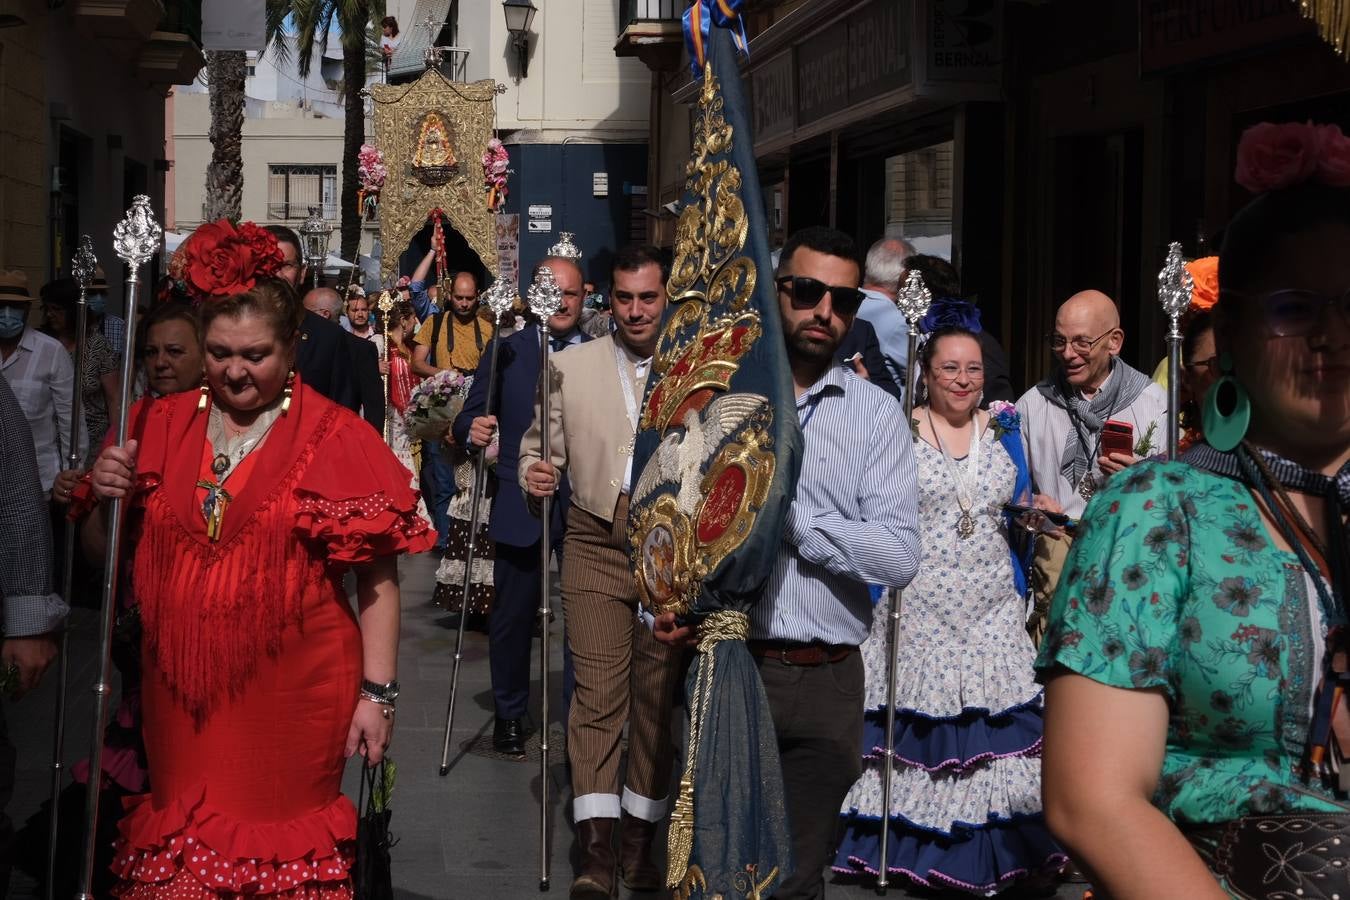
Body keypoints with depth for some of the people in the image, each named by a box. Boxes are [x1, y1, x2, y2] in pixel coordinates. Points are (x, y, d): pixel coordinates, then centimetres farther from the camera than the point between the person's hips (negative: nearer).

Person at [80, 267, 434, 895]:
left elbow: (378, 579, -6)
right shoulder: (157, 426, 5)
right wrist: (106, 497, -7)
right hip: (180, 691, 3)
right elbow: (103, 550, 13)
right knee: (177, 847, 11)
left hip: (292, 696, -3)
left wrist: (377, 694, -10)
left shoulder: (337, 438, -6)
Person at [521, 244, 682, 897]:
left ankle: (641, 839, 17)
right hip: (597, 542, 0)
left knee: (658, 694, 5)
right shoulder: (570, 368, 9)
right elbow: (540, 447, 13)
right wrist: (535, 475, -9)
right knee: (597, 691, -7)